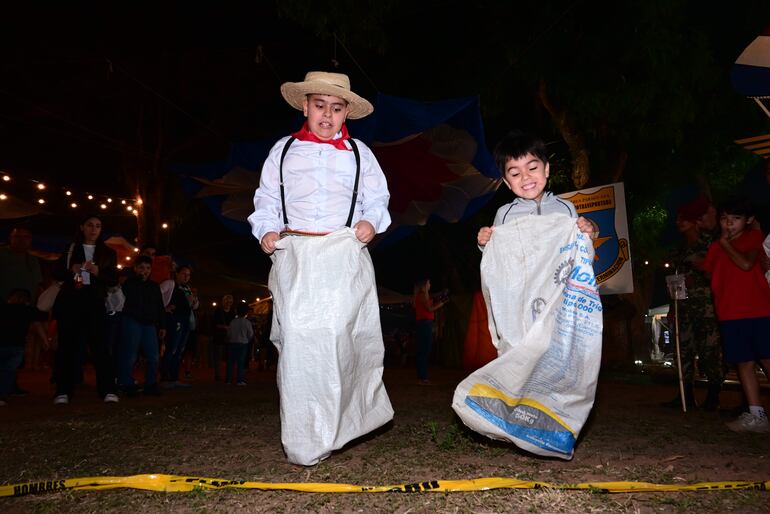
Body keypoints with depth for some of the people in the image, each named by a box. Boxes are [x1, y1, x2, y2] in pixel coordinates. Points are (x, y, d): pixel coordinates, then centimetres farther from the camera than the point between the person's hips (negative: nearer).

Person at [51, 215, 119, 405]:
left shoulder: (107, 253, 15)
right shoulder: (71, 249, 15)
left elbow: (114, 279, 7)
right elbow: (57, 272, 12)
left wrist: (97, 272, -11)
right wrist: (71, 270, -9)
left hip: (94, 302, -1)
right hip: (70, 300, 1)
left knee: (100, 344, -9)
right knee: (68, 344, -2)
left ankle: (107, 390, -10)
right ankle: (63, 391, 3)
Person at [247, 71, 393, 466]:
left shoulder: (359, 153, 15)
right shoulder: (284, 151, 15)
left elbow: (377, 197, 16)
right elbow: (267, 198, 17)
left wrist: (371, 221, -4)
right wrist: (267, 230, 0)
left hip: (344, 256, 0)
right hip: (295, 255, 1)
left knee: (340, 336, -9)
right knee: (297, 338, -9)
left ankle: (333, 427, 10)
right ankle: (304, 443, 2)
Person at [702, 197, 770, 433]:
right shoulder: (715, 247, 15)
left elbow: (746, 264, -14)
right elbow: (709, 275, 20)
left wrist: (725, 243, -6)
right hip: (730, 314, 4)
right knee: (744, 363, 5)